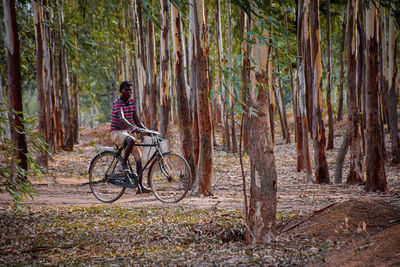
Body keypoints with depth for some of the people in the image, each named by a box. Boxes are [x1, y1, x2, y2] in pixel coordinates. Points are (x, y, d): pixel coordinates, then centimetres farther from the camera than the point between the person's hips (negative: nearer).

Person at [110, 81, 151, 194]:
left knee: (139, 158, 0)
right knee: (132, 140, -39)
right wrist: (133, 127, -48)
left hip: (127, 132, 8)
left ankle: (140, 186, 1)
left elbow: (136, 119, 13)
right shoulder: (118, 103, -15)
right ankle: (124, 164, -20)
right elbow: (121, 118, -32)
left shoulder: (132, 102, 10)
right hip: (117, 132, -8)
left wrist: (145, 129, -3)